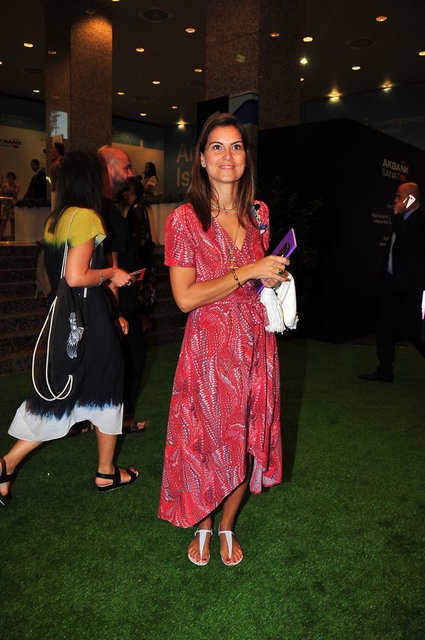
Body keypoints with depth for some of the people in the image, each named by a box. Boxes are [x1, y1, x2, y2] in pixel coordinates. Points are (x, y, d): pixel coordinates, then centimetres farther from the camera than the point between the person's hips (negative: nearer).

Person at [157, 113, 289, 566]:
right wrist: (247, 272, -18)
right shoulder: (184, 219, -7)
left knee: (246, 441, 12)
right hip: (208, 346, -4)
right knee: (206, 440, 8)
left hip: (255, 344, 4)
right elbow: (185, 297, -14)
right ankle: (204, 527, 37)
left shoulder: (257, 214, 8)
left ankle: (228, 526, 37)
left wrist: (274, 278, 1)